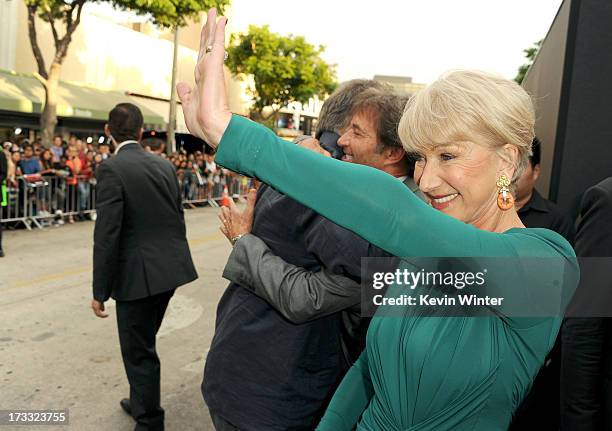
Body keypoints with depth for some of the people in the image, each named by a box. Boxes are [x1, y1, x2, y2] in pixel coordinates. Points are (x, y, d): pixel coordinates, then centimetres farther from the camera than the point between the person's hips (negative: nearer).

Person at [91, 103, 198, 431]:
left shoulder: (111, 169, -13)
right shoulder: (164, 165, 7)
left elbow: (106, 235, -17)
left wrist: (100, 291, -11)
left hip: (138, 275, -7)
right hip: (169, 268, 7)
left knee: (139, 350, 9)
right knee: (144, 342, 24)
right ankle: (142, 402, 42)